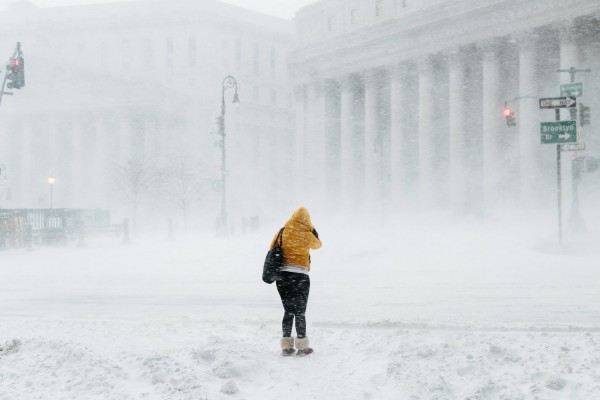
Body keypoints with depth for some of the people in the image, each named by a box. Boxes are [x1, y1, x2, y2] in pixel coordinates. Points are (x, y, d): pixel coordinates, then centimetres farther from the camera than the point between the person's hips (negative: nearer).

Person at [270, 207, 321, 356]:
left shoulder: (282, 232, 2)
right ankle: (302, 346, 6)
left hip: (282, 275, 3)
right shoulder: (307, 234, -4)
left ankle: (286, 346, 10)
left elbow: (272, 248, 8)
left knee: (288, 311, 12)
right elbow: (317, 244, 16)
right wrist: (312, 229, 23)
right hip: (300, 276, -3)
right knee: (300, 312, 4)